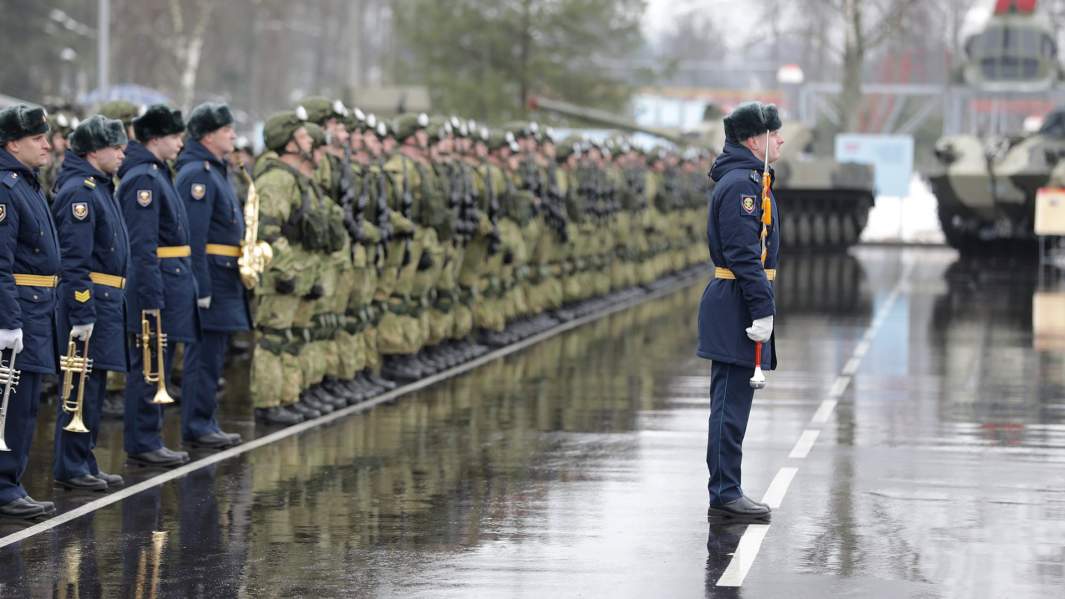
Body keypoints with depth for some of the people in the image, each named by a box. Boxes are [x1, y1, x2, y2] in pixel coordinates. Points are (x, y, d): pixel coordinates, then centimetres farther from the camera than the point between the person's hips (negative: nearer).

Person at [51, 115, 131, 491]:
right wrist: (82, 315, -23)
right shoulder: (79, 192, -15)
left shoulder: (100, 188, 17)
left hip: (107, 301, 10)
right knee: (82, 386, -5)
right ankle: (70, 468, 0)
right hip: (90, 300, -10)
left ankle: (83, 463, 20)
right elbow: (75, 260, -20)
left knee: (93, 385, 13)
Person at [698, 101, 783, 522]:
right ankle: (725, 494, -4)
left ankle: (725, 491, 18)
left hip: (730, 308, 11)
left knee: (731, 403, 13)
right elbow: (746, 255, -21)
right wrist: (762, 310, -22)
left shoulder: (744, 179, 18)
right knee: (732, 404, -7)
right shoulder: (742, 184, -16)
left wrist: (762, 306, 24)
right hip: (737, 306, -11)